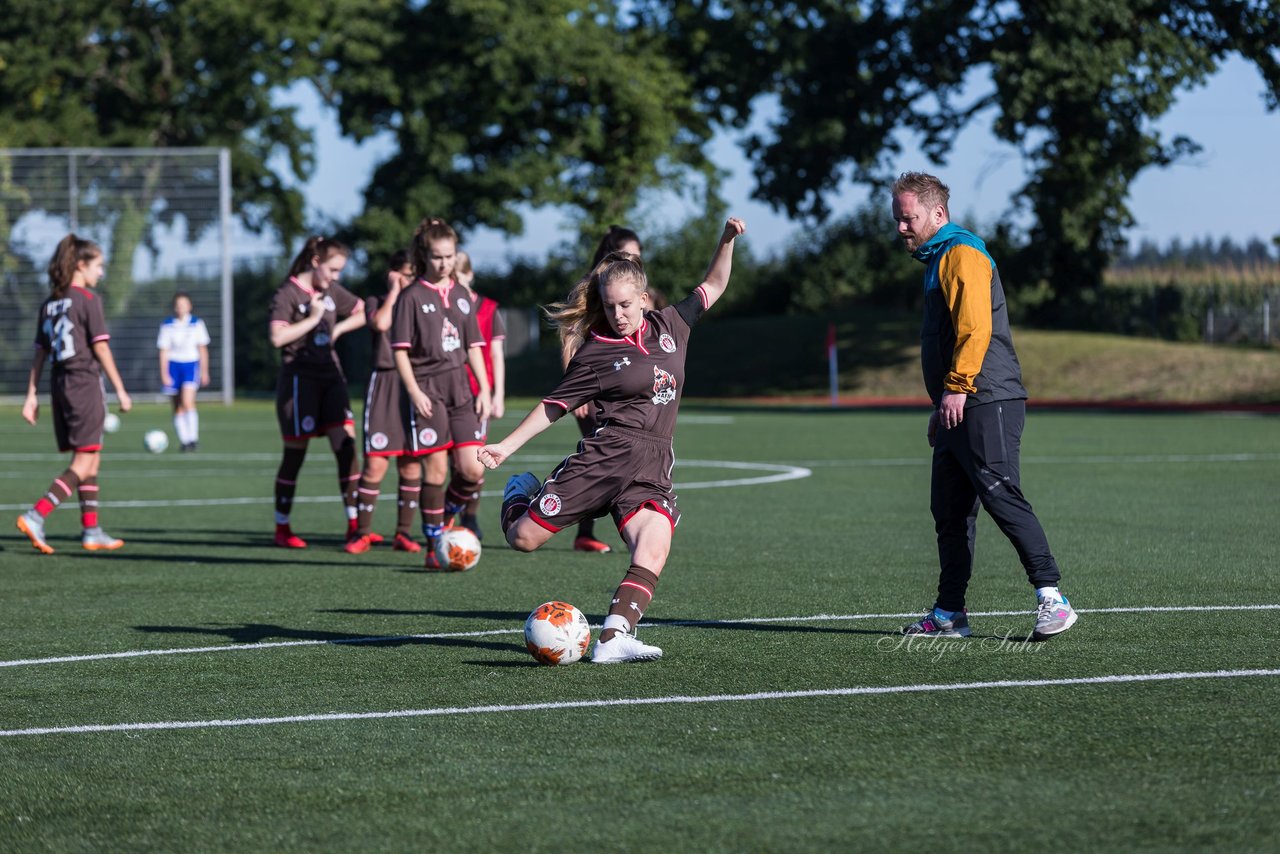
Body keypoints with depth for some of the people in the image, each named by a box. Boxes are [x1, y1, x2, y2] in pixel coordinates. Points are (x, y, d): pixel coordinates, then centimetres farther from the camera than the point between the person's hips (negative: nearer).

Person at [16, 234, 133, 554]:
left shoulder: (49, 304, 11)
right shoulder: (88, 299, -9)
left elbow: (40, 352, 11)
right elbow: (101, 348, -11)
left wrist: (31, 395, 13)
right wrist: (120, 390, -7)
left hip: (59, 384, 8)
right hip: (85, 383, -8)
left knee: (91, 462, 15)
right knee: (83, 463, -6)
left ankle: (91, 530, 15)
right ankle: (36, 517, -20)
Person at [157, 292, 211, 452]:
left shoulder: (197, 324, 2)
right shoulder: (167, 326, 0)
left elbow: (203, 349, 8)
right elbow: (164, 351, 1)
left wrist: (204, 372, 7)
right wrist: (164, 374, -5)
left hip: (191, 364, -2)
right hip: (173, 365, 2)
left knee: (187, 402, -20)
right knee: (178, 407, 4)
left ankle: (193, 438, -15)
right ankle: (184, 440, 12)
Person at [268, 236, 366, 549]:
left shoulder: (332, 292, 10)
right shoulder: (288, 294, -9)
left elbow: (364, 313, 21)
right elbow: (278, 337, -21)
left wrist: (338, 329, 6)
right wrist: (312, 319, -17)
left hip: (331, 376, 6)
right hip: (299, 379, -6)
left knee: (347, 446, -5)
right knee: (295, 453, 0)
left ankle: (354, 524, -3)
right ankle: (282, 528, 11)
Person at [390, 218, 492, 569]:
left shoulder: (461, 296, 14)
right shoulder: (412, 297, -2)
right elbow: (401, 350, -5)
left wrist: (484, 389, 9)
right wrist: (414, 391, -14)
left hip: (460, 388, 5)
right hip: (427, 390, -5)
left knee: (472, 470, -4)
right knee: (436, 468, -5)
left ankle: (445, 518, 21)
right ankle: (434, 547, 3)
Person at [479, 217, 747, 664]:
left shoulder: (669, 326, 14)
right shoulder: (595, 353, 1)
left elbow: (713, 286, 26)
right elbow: (555, 406, 5)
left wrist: (727, 240, 12)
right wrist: (507, 446, 0)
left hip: (653, 470, 3)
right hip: (604, 456, -3)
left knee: (653, 551, -24)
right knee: (523, 538, -5)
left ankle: (613, 638, -32)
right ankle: (520, 493, 30)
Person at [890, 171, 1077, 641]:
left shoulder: (962, 254, -8)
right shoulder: (937, 259, 24)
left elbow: (975, 328, -19)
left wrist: (957, 388, -22)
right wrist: (941, 405, 27)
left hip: (985, 405, -10)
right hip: (958, 409, 10)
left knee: (1002, 497, -15)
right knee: (948, 509, 9)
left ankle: (1052, 597, -16)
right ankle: (949, 613, 13)